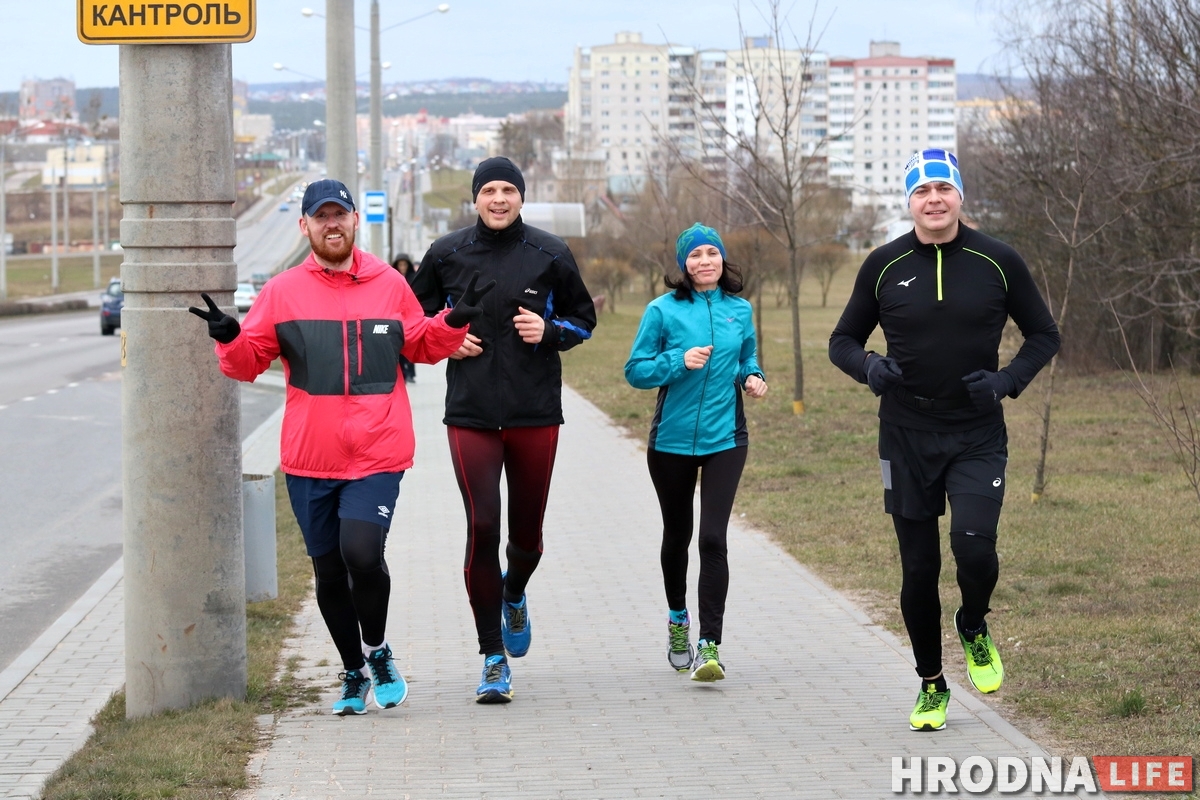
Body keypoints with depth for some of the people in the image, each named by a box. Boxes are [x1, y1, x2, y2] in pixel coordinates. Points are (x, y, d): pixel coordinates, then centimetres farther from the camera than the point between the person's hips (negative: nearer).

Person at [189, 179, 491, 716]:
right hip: (308, 459, 2)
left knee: (361, 552, -20)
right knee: (328, 571, 8)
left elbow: (422, 345, 20)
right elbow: (249, 361, 5)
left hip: (377, 454, -1)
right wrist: (229, 339, -15)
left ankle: (377, 651, 6)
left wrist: (453, 323, 1)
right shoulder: (282, 292, 5)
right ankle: (354, 673, 26)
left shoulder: (390, 285, 8)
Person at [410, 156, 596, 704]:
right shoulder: (446, 255, 3)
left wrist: (550, 332, -8)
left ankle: (514, 596, 45)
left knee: (527, 533, 8)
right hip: (470, 414, -1)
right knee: (482, 529, -9)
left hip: (536, 413, 1)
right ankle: (493, 658, -2)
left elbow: (583, 319, 12)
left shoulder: (550, 255, 3)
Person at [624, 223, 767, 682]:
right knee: (677, 535, 15)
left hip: (725, 439, 0)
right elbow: (635, 371, -4)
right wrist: (680, 361, -19)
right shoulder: (663, 310, -4)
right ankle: (677, 618, 40)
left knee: (713, 539, -12)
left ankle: (709, 645, -13)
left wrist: (752, 378, -1)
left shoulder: (739, 310, 5)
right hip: (672, 439, 0)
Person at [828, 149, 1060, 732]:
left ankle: (974, 630, 13)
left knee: (974, 547, -20)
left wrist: (1008, 380, -9)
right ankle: (931, 685, 23)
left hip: (978, 436, -1)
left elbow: (1044, 334, 9)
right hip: (907, 437, 1)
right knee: (918, 570, 5)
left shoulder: (997, 262, -1)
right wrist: (869, 367, -12)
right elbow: (843, 340, 10)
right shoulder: (884, 266, 1)